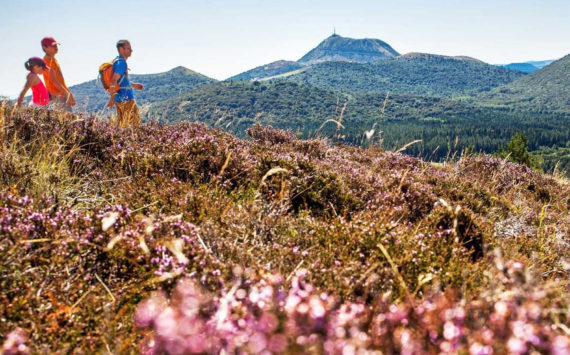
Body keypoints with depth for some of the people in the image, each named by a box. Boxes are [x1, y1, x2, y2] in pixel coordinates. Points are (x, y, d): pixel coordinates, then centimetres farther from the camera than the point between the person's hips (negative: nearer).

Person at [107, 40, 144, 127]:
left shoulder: (117, 60, 16)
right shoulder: (121, 62, -14)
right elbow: (114, 81, -22)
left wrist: (134, 85, 25)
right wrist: (112, 98, -25)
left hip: (120, 99, 10)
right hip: (126, 98, -10)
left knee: (121, 124, 13)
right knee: (135, 123, -3)